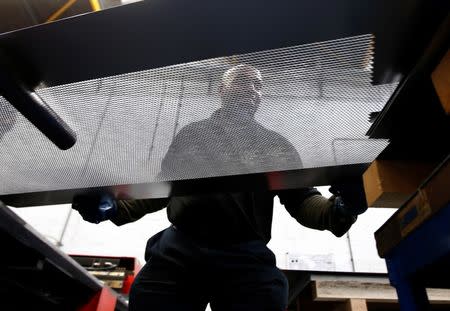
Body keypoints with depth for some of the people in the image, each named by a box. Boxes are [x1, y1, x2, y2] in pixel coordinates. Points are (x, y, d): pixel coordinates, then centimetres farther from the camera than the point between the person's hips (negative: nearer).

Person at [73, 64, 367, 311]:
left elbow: (302, 200, 8)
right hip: (177, 252, 1)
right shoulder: (192, 133, 20)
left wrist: (335, 210, -16)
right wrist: (114, 207, 1)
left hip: (246, 257, 0)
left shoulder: (276, 146, 18)